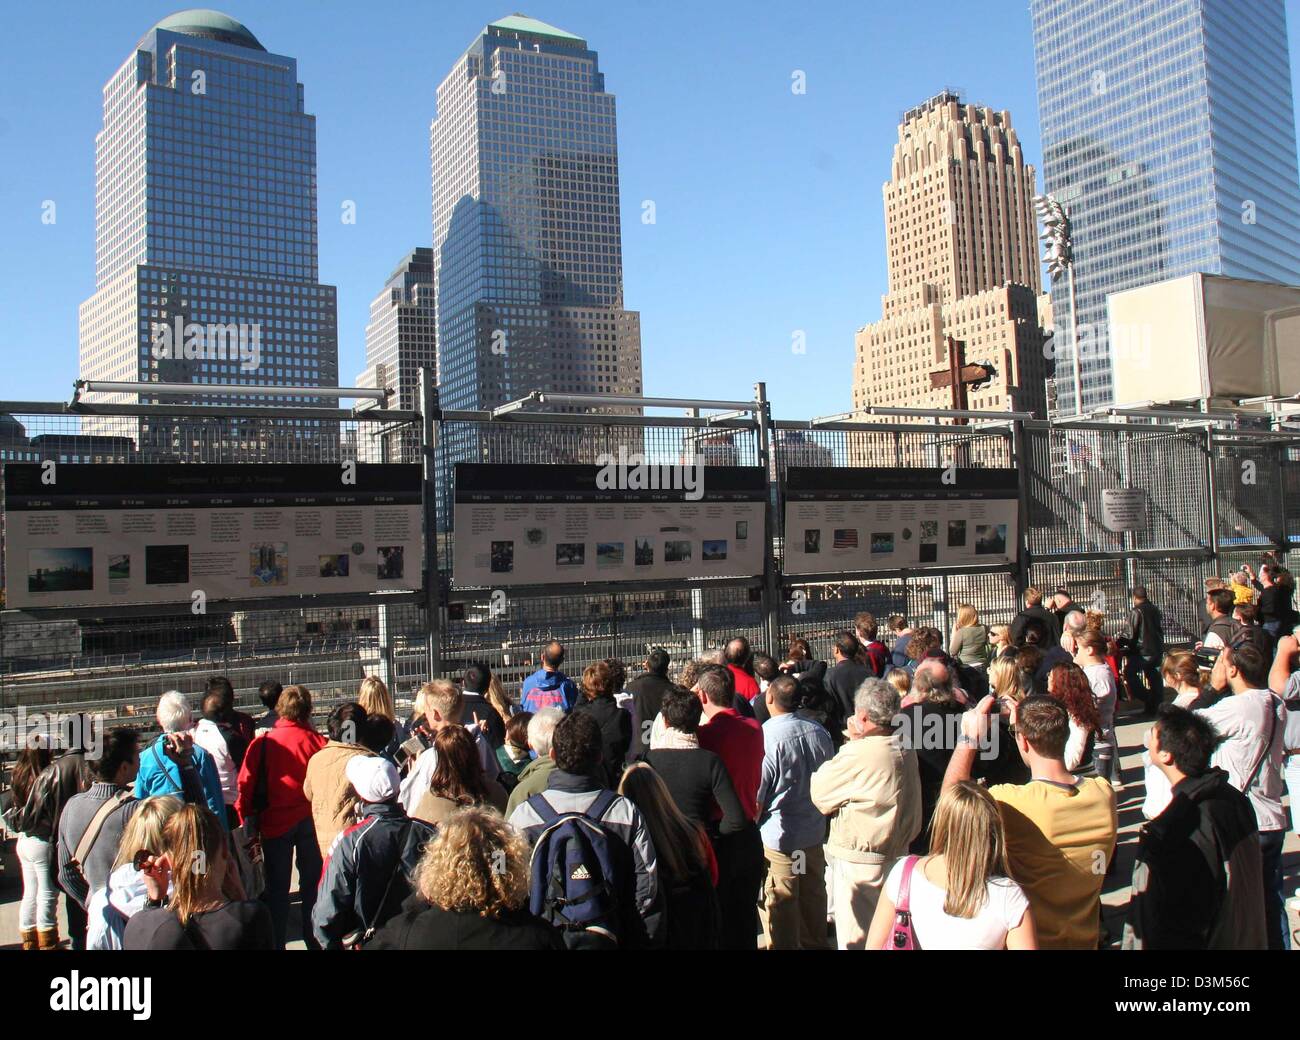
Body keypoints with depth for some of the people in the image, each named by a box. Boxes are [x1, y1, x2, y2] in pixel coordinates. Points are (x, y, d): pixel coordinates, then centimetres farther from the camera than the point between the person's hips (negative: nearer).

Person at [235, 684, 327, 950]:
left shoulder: (263, 743, -10)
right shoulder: (317, 741, -10)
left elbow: (246, 785, -6)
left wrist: (247, 820, 5)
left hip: (275, 822, -1)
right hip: (310, 822, 1)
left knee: (277, 888, 11)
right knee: (312, 885, 14)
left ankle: (276, 942, 15)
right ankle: (315, 940, 22)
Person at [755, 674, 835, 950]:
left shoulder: (764, 737, -22)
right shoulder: (819, 733, -5)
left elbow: (755, 797, -16)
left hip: (778, 837, -6)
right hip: (815, 833, 6)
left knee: (781, 905, 8)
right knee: (813, 896, 20)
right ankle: (815, 943, 35)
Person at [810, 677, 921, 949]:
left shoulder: (859, 754, -26)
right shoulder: (906, 751, 0)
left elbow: (819, 794, -13)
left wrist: (850, 742, -6)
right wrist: (856, 744, 0)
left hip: (860, 865, -8)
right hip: (898, 856, 8)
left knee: (857, 941, 6)